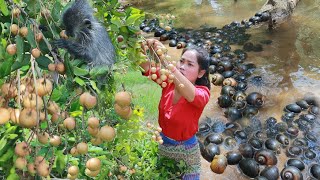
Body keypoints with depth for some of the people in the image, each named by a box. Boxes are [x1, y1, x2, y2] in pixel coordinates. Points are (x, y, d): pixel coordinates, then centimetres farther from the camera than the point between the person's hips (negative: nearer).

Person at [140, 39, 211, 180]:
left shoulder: (202, 93, -26)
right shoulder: (169, 81, -14)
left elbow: (190, 94, -48)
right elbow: (146, 67, -23)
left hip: (186, 150, -3)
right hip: (162, 143, 4)